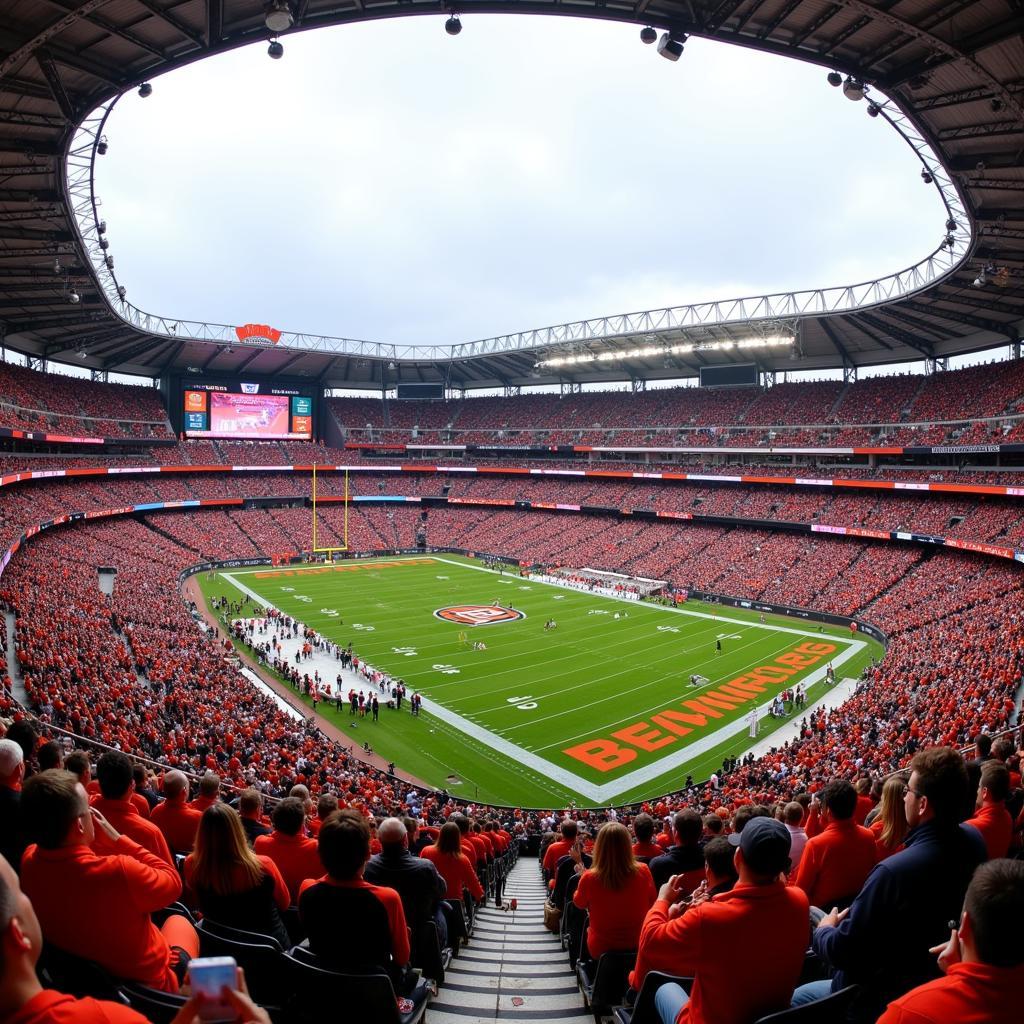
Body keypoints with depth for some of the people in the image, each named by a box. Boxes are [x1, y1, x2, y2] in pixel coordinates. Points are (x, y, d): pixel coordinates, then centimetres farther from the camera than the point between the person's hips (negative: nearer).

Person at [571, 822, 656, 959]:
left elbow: (579, 904, 0)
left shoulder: (590, 878, -24)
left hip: (601, 948, -2)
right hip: (639, 945, 2)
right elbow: (652, 901, 3)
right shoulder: (643, 871, -20)